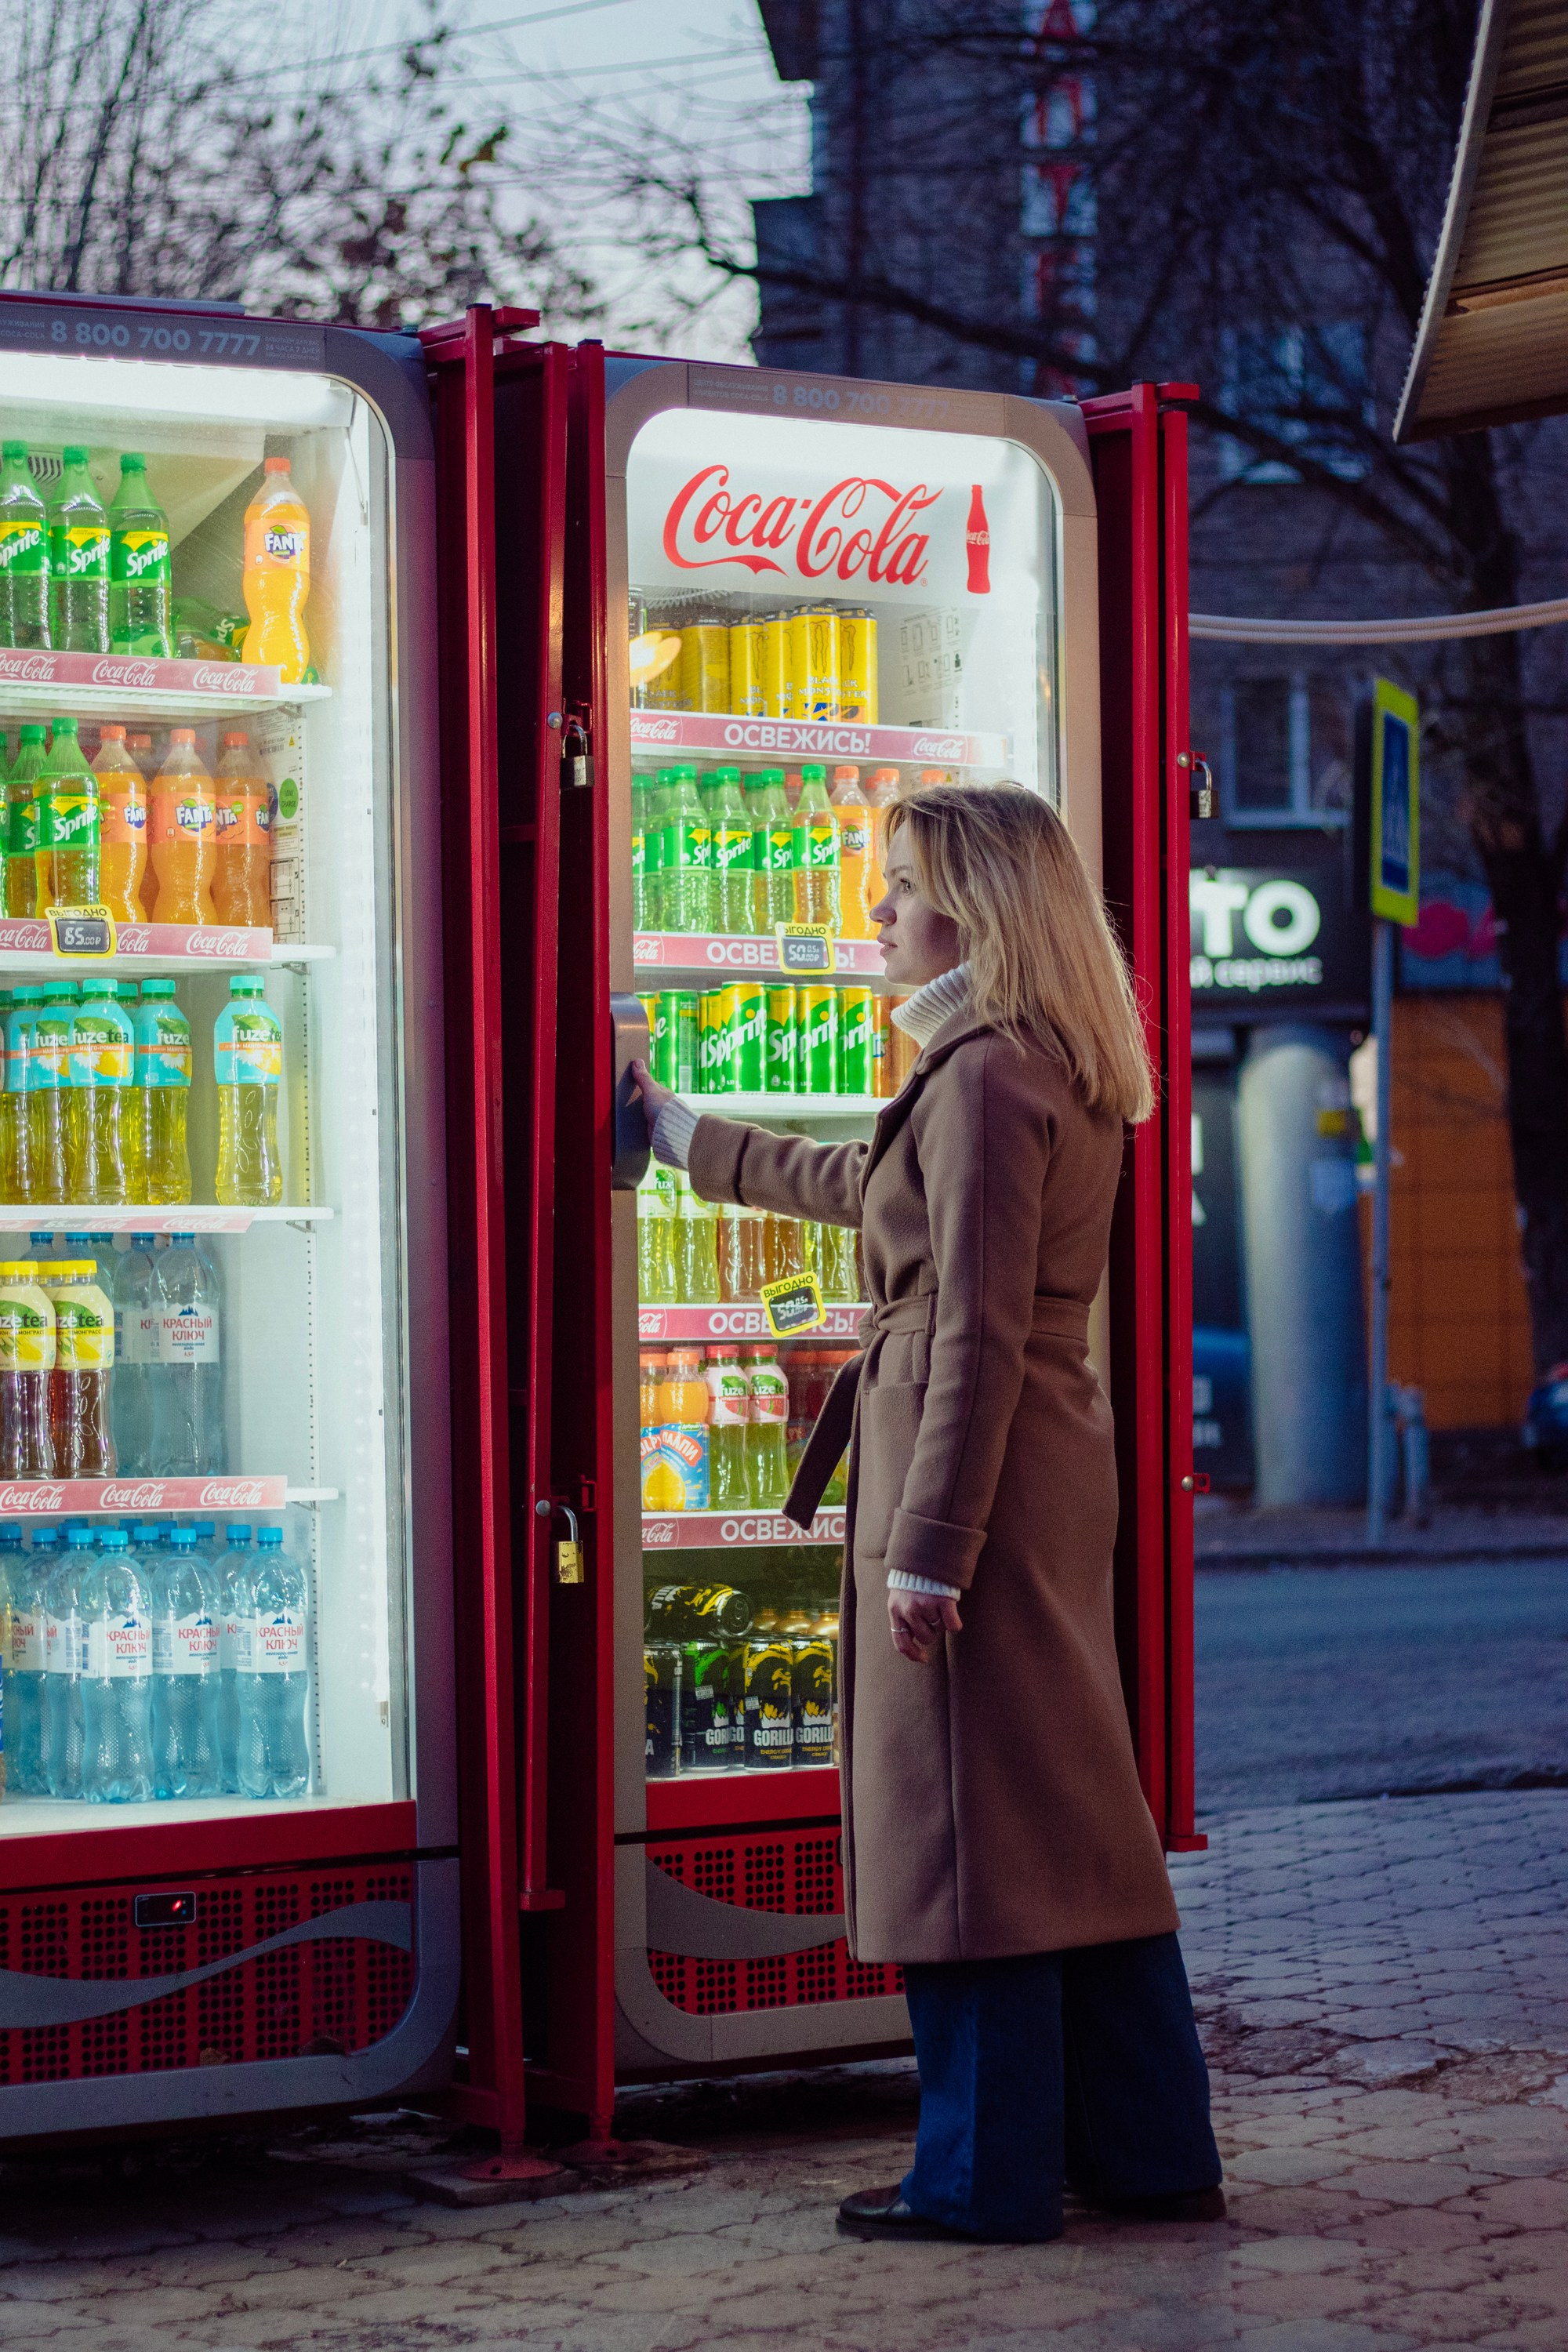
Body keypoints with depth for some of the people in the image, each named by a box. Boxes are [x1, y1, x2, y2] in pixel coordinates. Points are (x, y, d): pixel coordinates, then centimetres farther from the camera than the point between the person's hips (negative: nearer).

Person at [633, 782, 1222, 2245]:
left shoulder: (984, 1078, -15)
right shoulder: (1054, 1075, 16)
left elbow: (978, 1336, -20)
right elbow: (870, 1187, 31)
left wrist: (928, 1546, -20)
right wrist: (696, 1141, 42)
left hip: (972, 1463, -10)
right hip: (1056, 1466, 10)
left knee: (963, 1813, -2)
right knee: (1071, 1807, 14)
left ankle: (991, 2174, 5)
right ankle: (1150, 2149, 19)